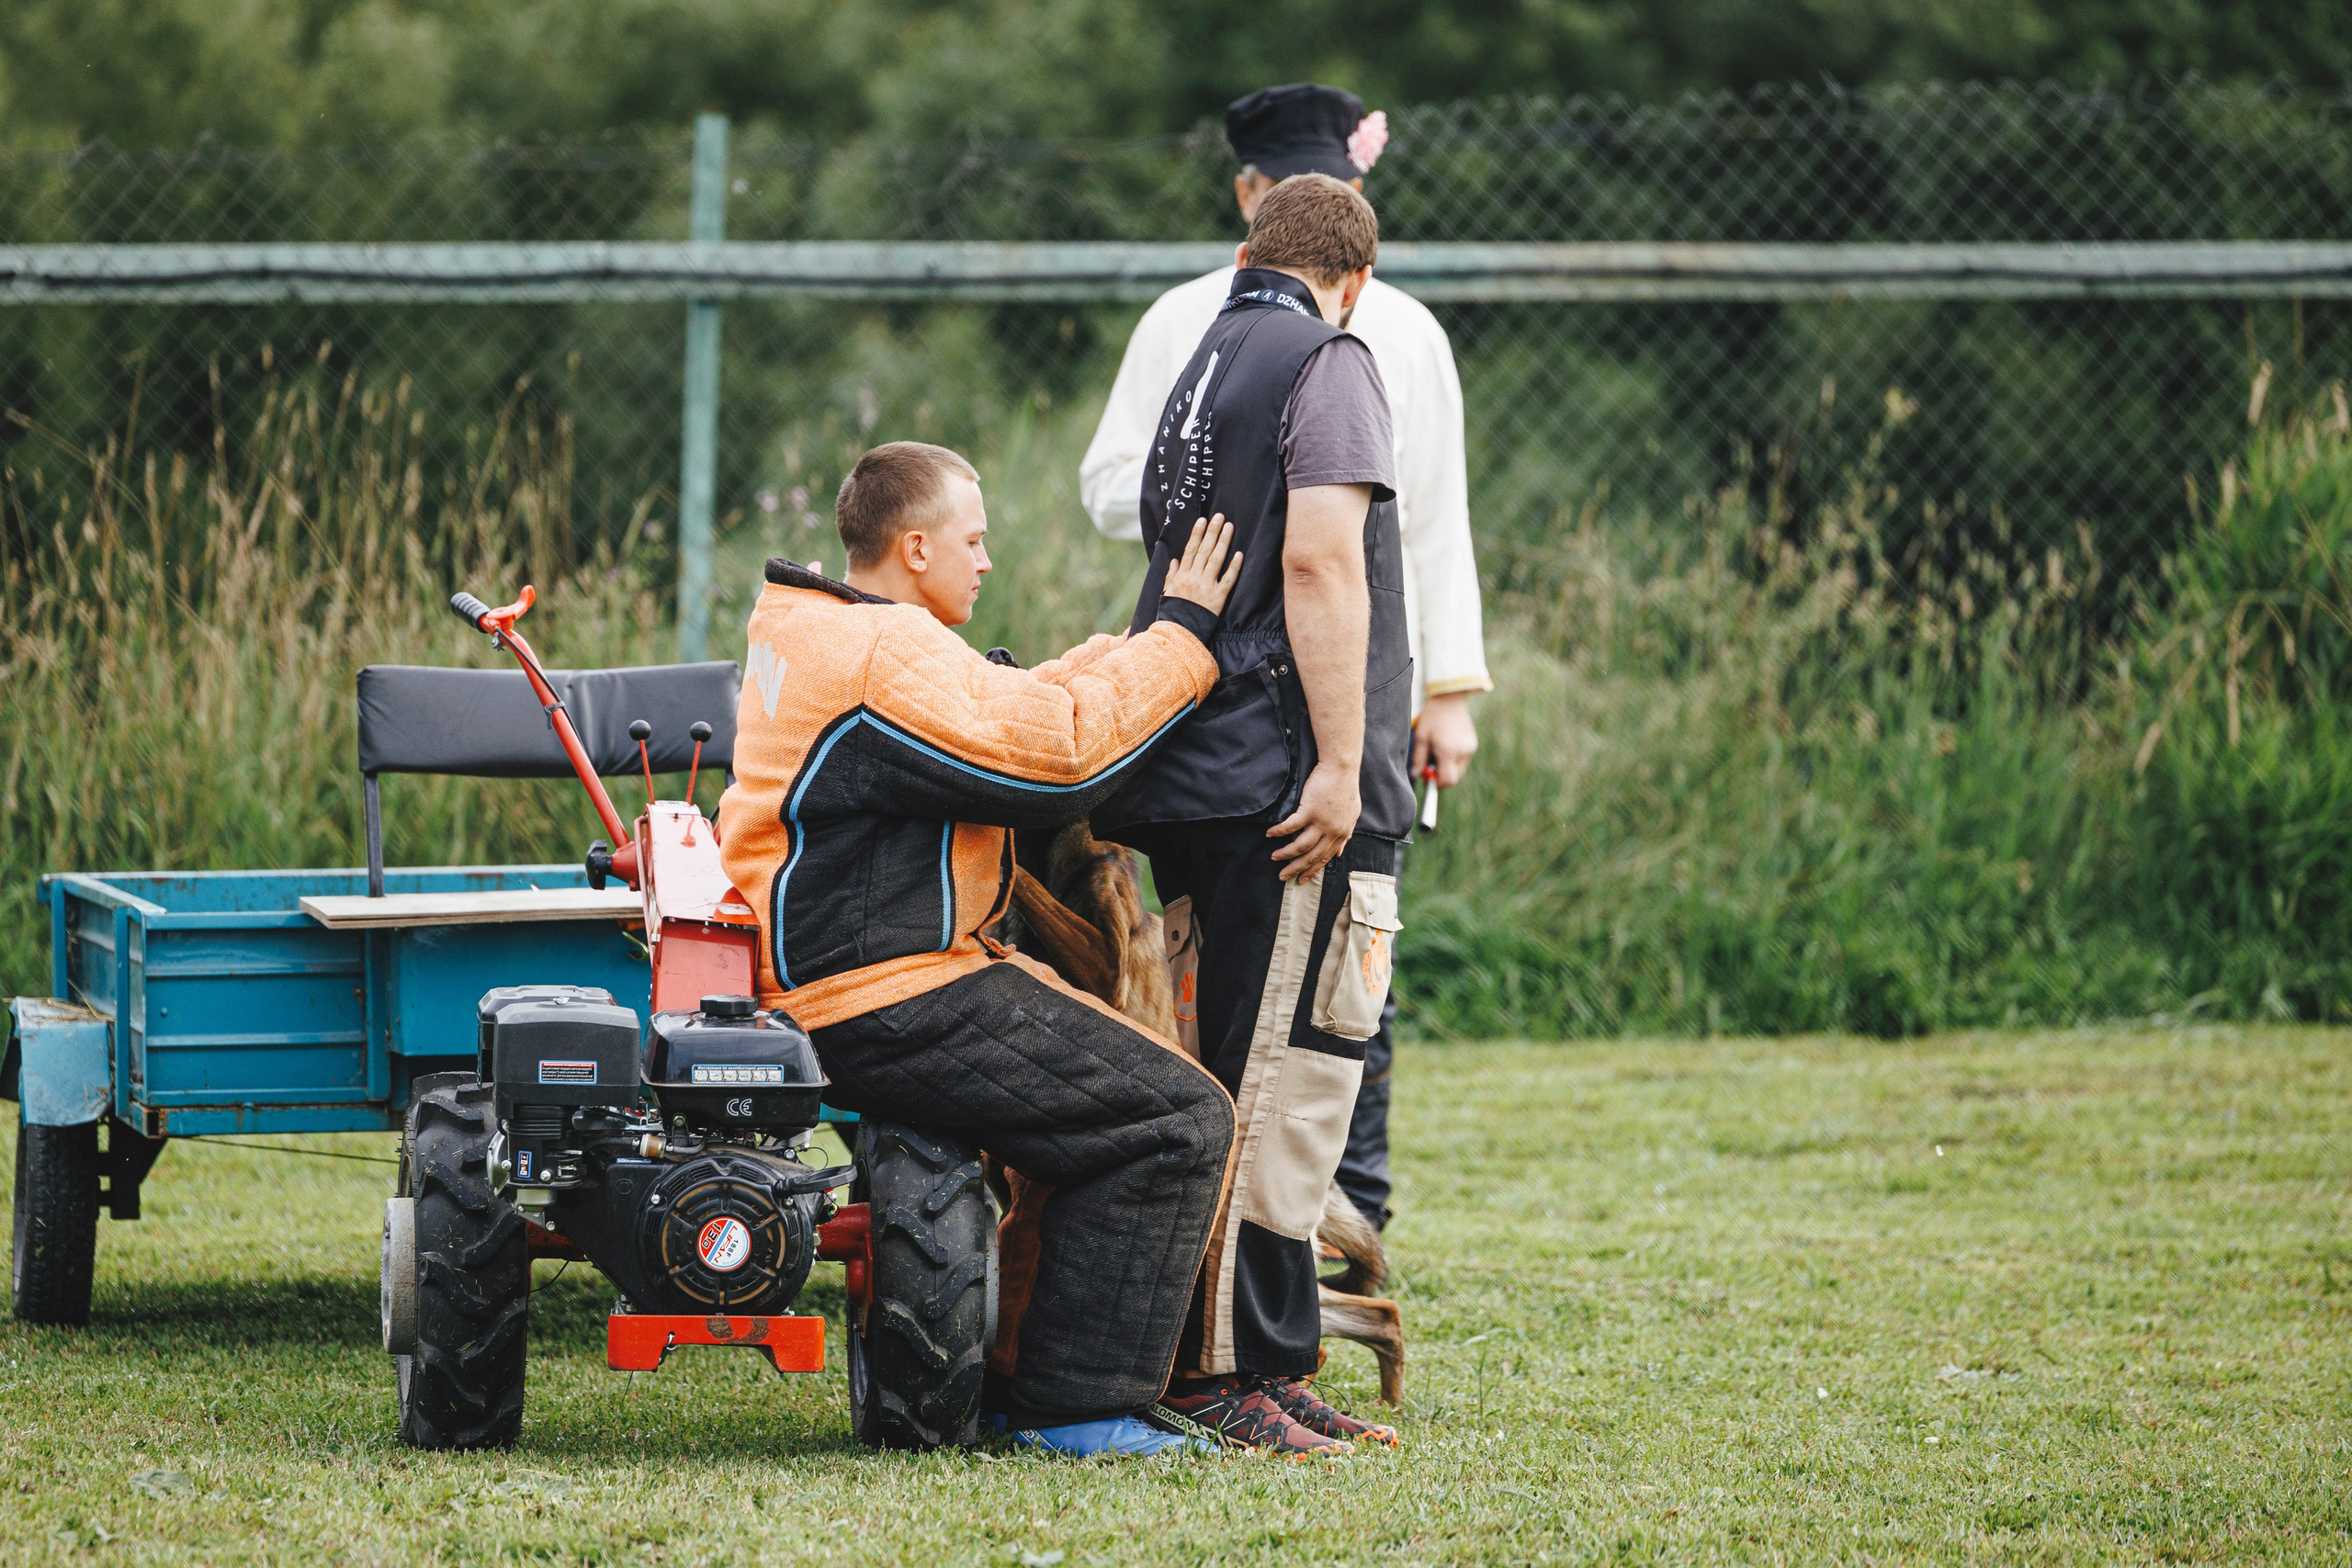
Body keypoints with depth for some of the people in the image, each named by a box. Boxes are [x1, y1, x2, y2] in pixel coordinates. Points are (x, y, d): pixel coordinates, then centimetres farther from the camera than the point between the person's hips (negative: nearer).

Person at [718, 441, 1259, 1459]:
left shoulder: (812, 640, 18)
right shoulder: (888, 660, -17)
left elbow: (1011, 711, 23)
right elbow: (1059, 753, -19)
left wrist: (1151, 640, 19)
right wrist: (1181, 636, -8)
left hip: (820, 984, 11)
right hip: (887, 1010, -11)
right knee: (1177, 1121, -12)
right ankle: (1074, 1410, -10)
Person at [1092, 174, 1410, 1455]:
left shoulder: (1204, 366, 23)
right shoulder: (1328, 364, -4)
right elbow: (1320, 560, -16)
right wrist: (1339, 763, -18)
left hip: (1193, 776, 9)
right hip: (1285, 776, -9)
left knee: (1237, 1081, 12)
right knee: (1278, 1079, -9)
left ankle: (1268, 1364, 15)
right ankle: (1216, 1367, -11)